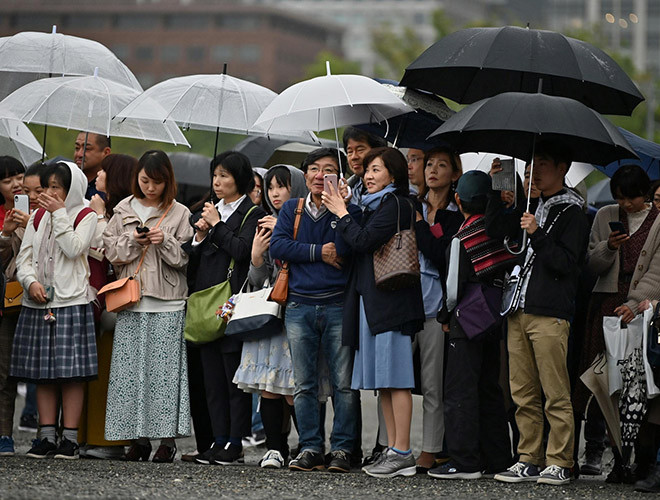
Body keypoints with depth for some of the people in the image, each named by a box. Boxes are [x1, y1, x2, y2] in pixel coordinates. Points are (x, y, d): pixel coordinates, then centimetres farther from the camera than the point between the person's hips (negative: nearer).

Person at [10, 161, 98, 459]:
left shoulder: (85, 216, 1)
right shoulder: (38, 218, 15)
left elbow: (74, 249, -15)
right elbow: (24, 258, 10)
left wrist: (59, 214, -10)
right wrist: (31, 281, -8)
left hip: (71, 303, -5)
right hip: (38, 302, 5)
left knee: (71, 371, -6)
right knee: (42, 372, 4)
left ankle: (69, 438, -3)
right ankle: (46, 436, 8)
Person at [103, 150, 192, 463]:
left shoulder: (179, 214, 6)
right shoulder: (123, 211, 13)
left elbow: (186, 258, 3)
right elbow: (110, 251, 9)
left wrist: (165, 242, -13)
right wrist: (132, 241, -7)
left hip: (168, 304, -2)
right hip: (130, 301, 2)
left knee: (165, 368, -5)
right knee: (132, 368, 0)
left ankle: (167, 438, -2)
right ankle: (138, 437, 5)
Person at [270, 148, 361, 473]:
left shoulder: (348, 210, 5)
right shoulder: (291, 209, 12)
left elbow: (348, 248, -12)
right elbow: (277, 246, -2)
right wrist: (319, 252, -8)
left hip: (338, 306, -2)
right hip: (300, 307, 2)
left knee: (343, 383, -4)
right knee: (304, 384, 3)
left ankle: (342, 449, 1)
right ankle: (310, 449, 8)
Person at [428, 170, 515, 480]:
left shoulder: (462, 238, -11)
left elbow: (455, 286, -9)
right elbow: (510, 271, 7)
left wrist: (446, 315, 6)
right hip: (497, 315, 7)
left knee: (460, 390, -4)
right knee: (489, 388, 14)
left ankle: (464, 462, -7)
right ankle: (498, 459, 15)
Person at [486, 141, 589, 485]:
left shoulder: (571, 213, -2)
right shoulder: (532, 209, 20)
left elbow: (567, 262, -9)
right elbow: (494, 229, 17)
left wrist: (537, 235, -19)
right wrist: (497, 189, 9)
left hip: (550, 315, -7)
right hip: (519, 312, 7)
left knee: (556, 395, -6)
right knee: (523, 394, 7)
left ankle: (559, 463, -4)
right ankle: (529, 460, 11)